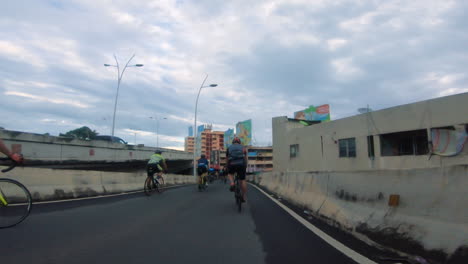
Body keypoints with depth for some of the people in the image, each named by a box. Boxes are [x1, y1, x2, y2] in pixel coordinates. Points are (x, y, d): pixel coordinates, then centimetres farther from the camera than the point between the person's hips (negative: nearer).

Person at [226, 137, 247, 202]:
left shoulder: (229, 148, 20)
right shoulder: (243, 147, 19)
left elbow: (227, 159, 23)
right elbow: (245, 158, 16)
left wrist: (227, 167, 34)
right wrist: (246, 166, 27)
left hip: (232, 165, 1)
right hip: (241, 165, 0)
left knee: (230, 174, 30)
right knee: (242, 180, 9)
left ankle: (232, 183, 2)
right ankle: (244, 197, 9)